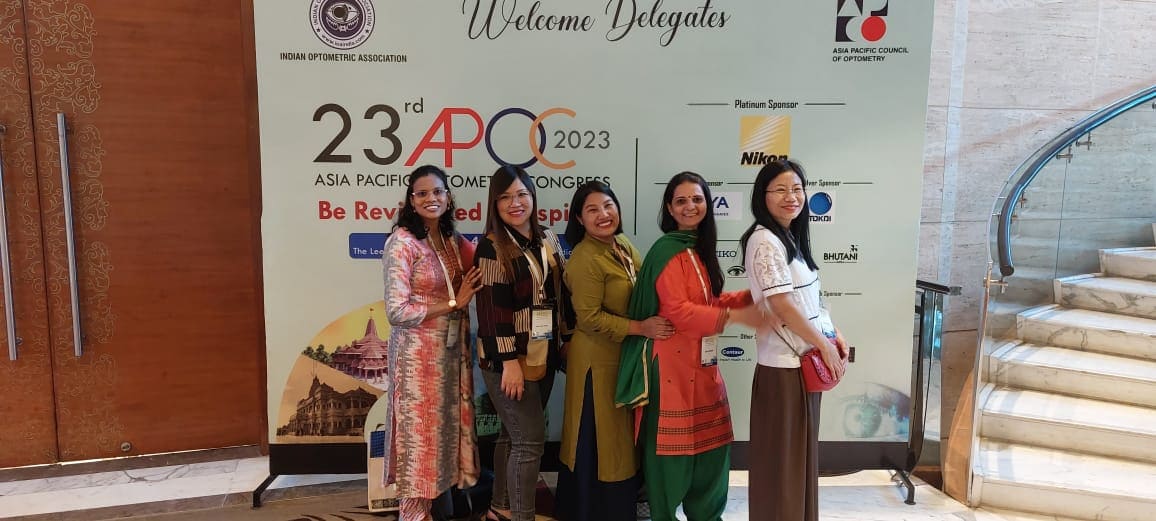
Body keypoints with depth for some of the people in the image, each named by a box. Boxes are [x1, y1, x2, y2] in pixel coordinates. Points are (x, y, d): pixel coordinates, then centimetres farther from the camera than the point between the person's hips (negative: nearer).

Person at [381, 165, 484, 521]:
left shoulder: (453, 240, 8)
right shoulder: (402, 242, -13)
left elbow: (465, 293, 16)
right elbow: (397, 311, -19)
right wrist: (453, 303, -15)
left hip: (452, 351, 7)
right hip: (419, 355, -7)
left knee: (445, 430, 13)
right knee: (420, 436, 3)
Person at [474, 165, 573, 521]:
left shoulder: (548, 240, 8)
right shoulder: (492, 247, -12)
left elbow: (560, 294, 15)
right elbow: (492, 308, -16)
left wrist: (567, 340, 14)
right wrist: (509, 361, -20)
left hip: (543, 356, 7)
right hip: (509, 359, -6)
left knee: (514, 434, 16)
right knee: (530, 440, -6)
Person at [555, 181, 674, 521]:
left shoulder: (623, 246, 5)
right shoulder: (585, 259, -21)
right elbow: (589, 318, -24)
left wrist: (651, 323, 3)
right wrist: (640, 328, -28)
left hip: (626, 354, 9)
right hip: (599, 359, -9)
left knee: (620, 435, 21)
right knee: (600, 441, 5)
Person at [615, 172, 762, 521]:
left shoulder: (699, 248, 13)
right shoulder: (668, 250, -14)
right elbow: (679, 312, -21)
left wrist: (751, 295, 7)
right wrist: (735, 316, -22)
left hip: (702, 362, 9)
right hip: (673, 362, -8)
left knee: (711, 444, 14)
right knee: (673, 448, 3)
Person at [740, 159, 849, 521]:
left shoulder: (791, 238, 12)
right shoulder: (765, 241, -17)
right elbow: (783, 305, -22)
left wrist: (834, 336, 6)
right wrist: (824, 345, -13)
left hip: (804, 361, 9)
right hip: (784, 366, -9)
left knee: (800, 453, 18)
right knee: (782, 458, 3)